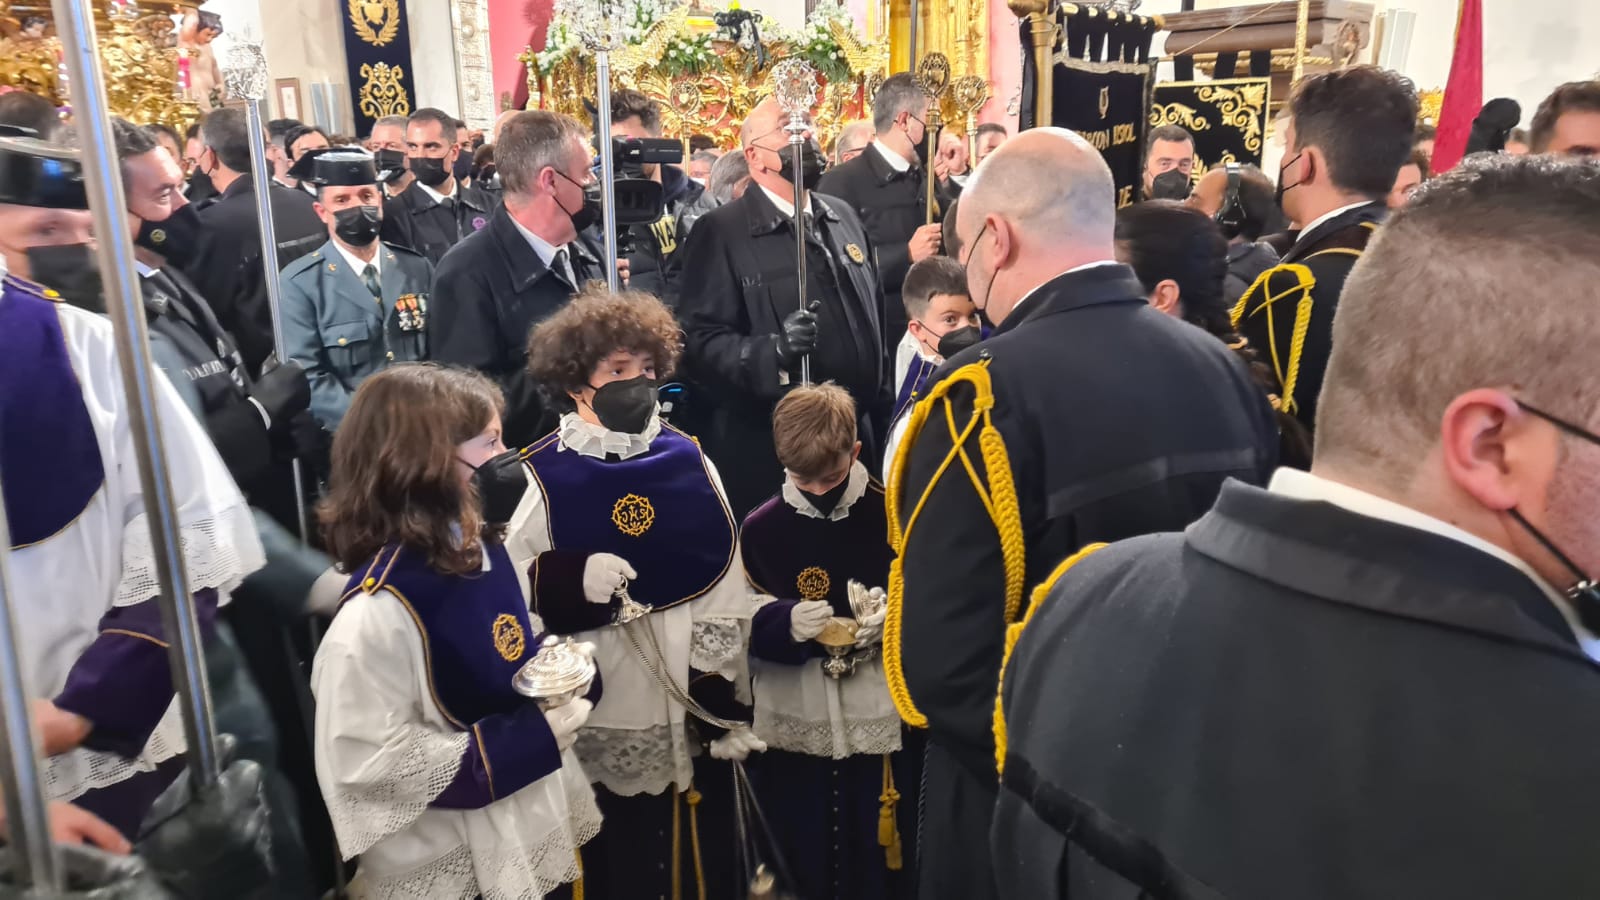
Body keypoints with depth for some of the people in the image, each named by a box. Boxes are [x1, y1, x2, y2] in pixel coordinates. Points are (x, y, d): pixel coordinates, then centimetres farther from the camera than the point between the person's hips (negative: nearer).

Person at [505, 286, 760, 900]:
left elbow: (724, 594, 4)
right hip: (597, 721, -3)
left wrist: (727, 707, 2)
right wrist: (573, 581, -24)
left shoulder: (689, 463, 1)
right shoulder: (542, 479, -8)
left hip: (695, 715, 3)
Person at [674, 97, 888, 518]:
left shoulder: (843, 215, 10)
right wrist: (775, 350, -30)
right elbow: (699, 341, -15)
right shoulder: (721, 232, -9)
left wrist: (881, 412, 13)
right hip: (769, 452, -5)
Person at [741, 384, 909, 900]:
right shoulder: (761, 529, -3)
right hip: (795, 726, 1)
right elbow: (740, 626, 1)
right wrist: (785, 624, -18)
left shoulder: (893, 516, -7)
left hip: (880, 721, -1)